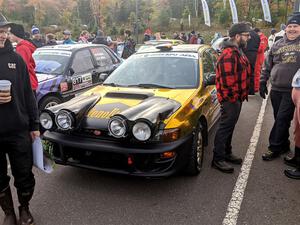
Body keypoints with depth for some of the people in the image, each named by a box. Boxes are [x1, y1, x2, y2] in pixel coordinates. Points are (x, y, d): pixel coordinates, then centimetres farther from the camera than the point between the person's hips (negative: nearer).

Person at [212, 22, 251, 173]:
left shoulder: (237, 51, 15)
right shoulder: (229, 55, -21)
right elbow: (228, 81, -25)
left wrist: (240, 96, 17)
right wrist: (233, 97, -17)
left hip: (236, 98, 10)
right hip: (230, 99, -10)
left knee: (229, 127, 18)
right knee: (225, 127, -4)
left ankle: (227, 153, 31)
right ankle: (218, 159, 5)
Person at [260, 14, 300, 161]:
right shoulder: (278, 44, 9)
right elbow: (267, 64, 14)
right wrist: (262, 82, 10)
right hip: (276, 89, 4)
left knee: (282, 119, -4)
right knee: (279, 119, 11)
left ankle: (274, 148, 7)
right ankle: (284, 146, 27)